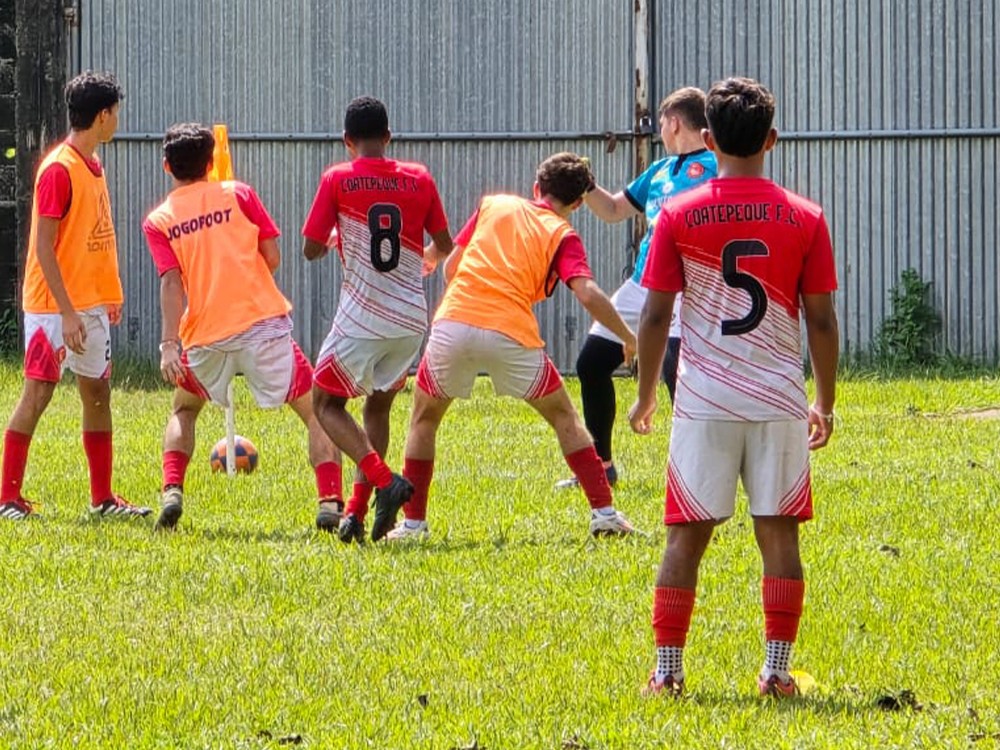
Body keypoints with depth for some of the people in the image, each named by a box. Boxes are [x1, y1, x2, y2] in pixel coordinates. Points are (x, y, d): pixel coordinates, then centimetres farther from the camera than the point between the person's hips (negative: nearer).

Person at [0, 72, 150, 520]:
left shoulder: (94, 166, 11)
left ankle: (103, 499, 14)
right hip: (54, 306, -9)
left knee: (97, 393, 9)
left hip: (90, 305, 9)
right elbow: (44, 247, -19)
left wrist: (109, 295, 18)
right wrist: (67, 312, -22)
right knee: (38, 394, -7)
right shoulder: (59, 169, -16)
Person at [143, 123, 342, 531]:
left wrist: (169, 345, -13)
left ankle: (171, 493, 8)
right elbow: (272, 258, 5)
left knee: (184, 410, 28)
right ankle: (330, 501, -14)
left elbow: (172, 282, -6)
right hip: (263, 323, -2)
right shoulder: (238, 194, 7)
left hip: (205, 337, 2)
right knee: (317, 412, 5)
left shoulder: (158, 221, 7)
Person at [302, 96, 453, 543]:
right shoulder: (419, 179, 5)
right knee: (378, 405, 20)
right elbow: (444, 245, 15)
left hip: (363, 317, -4)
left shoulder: (337, 180, -5)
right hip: (412, 317, 4)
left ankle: (384, 480, -13)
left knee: (327, 404, 10)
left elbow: (311, 250, -2)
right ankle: (357, 510, 12)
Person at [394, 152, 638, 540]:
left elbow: (451, 266, 20)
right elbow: (588, 293, -4)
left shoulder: (493, 205, 20)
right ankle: (603, 511, 11)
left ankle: (412, 521, 17)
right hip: (511, 334, -2)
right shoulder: (562, 236, 11)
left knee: (424, 418, 23)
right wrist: (628, 338, 7)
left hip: (453, 323, 2)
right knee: (564, 417, 17)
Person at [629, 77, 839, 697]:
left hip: (704, 401, 0)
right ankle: (777, 670, 3)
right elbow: (821, 320, 1)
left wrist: (645, 395, 10)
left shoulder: (679, 215, -2)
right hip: (781, 401, 0)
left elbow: (656, 314, -1)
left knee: (687, 536, 5)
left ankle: (668, 670, 4)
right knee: (779, 535, 5)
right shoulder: (805, 218, -1)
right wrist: (825, 402, 11)